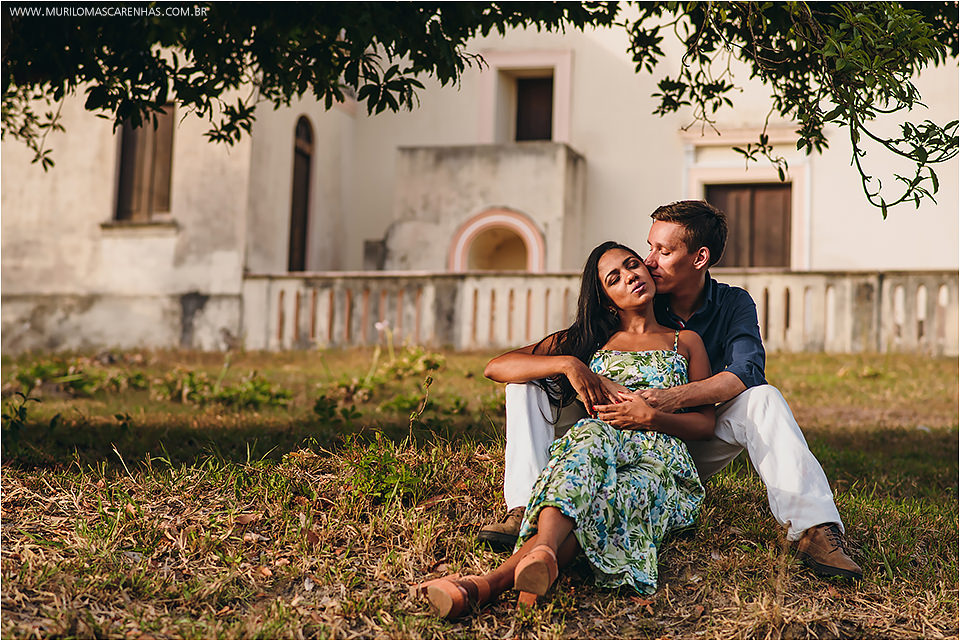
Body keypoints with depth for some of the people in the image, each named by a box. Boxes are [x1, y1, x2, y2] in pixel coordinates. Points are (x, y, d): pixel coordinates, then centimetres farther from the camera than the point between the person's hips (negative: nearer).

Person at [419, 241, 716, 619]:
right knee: (592, 436, -41)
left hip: (662, 462, -1)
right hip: (599, 448, 1)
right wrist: (567, 363, -3)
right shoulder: (588, 342, 27)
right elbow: (496, 368, 15)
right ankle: (544, 554, -65)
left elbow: (707, 422, 14)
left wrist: (653, 417, -8)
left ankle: (491, 582, -61)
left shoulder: (685, 342, 26)